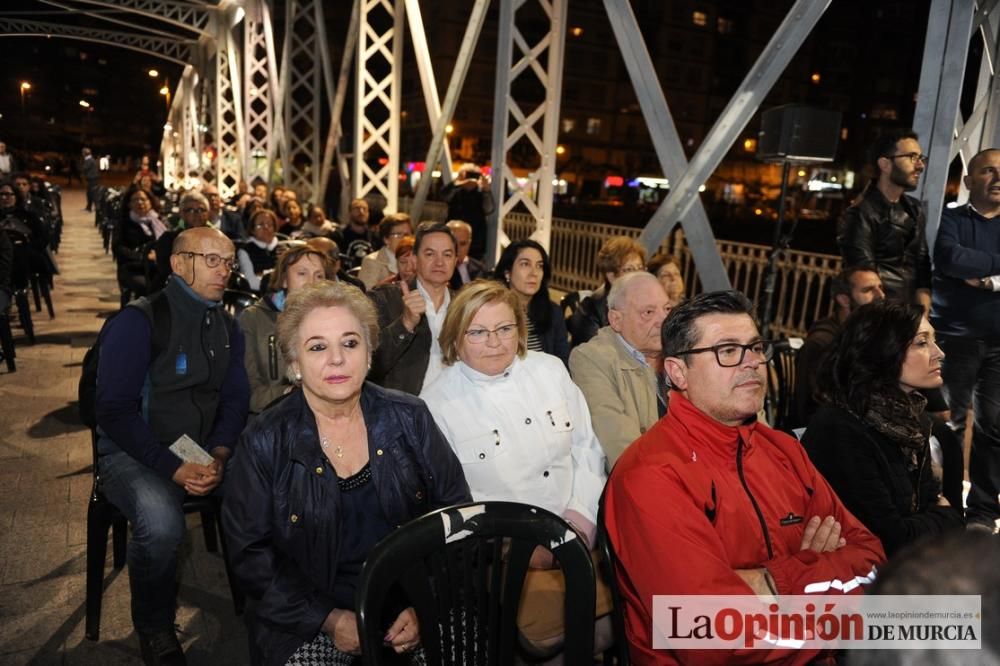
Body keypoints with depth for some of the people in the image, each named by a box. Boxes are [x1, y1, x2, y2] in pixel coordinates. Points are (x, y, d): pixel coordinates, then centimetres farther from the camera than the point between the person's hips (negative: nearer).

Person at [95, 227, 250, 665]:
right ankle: (154, 628, -3)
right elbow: (114, 411, -16)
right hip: (134, 452, -5)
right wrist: (173, 468, -22)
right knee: (161, 524, -34)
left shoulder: (228, 327, 8)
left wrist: (219, 456, -13)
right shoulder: (137, 323, -12)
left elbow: (235, 400, 6)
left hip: (205, 450, 6)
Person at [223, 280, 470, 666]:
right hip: (311, 621, -1)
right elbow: (250, 551, -3)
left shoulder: (409, 418, -1)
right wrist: (330, 619, -12)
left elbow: (456, 512, 2)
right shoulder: (264, 442, -5)